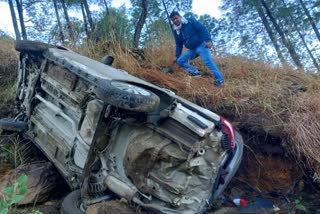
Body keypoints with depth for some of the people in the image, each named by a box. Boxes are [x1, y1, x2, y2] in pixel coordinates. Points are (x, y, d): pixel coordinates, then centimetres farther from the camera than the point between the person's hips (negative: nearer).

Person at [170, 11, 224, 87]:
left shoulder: (190, 21, -7)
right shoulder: (176, 31, 10)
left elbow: (203, 29, -13)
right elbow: (179, 45, 19)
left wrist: (208, 40, -26)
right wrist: (177, 56, 12)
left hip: (201, 45, -7)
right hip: (192, 50, 7)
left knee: (207, 60, -26)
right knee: (180, 61, -1)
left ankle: (219, 79, -22)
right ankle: (195, 72, -3)